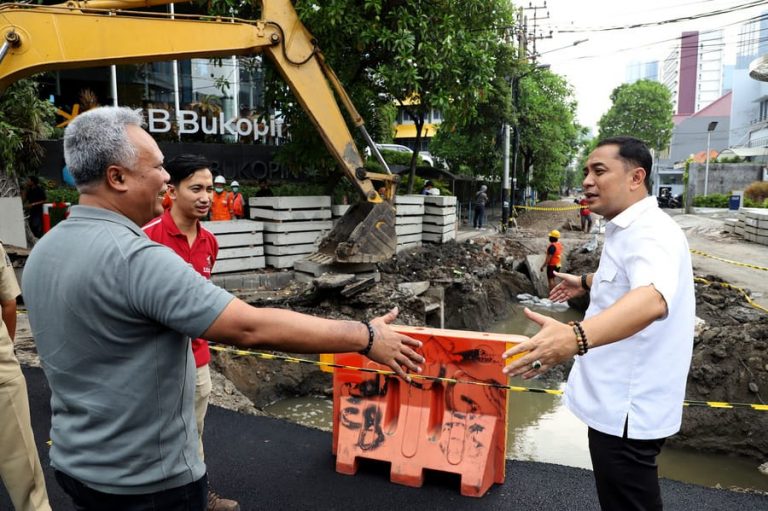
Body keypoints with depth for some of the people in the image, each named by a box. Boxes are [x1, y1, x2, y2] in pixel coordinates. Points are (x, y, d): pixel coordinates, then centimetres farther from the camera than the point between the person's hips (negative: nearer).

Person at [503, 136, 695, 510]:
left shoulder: (650, 231, -25)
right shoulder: (630, 229, 10)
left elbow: (653, 298, -47)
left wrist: (576, 336, -64)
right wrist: (588, 282, 44)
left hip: (627, 407, -10)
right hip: (619, 398, 10)